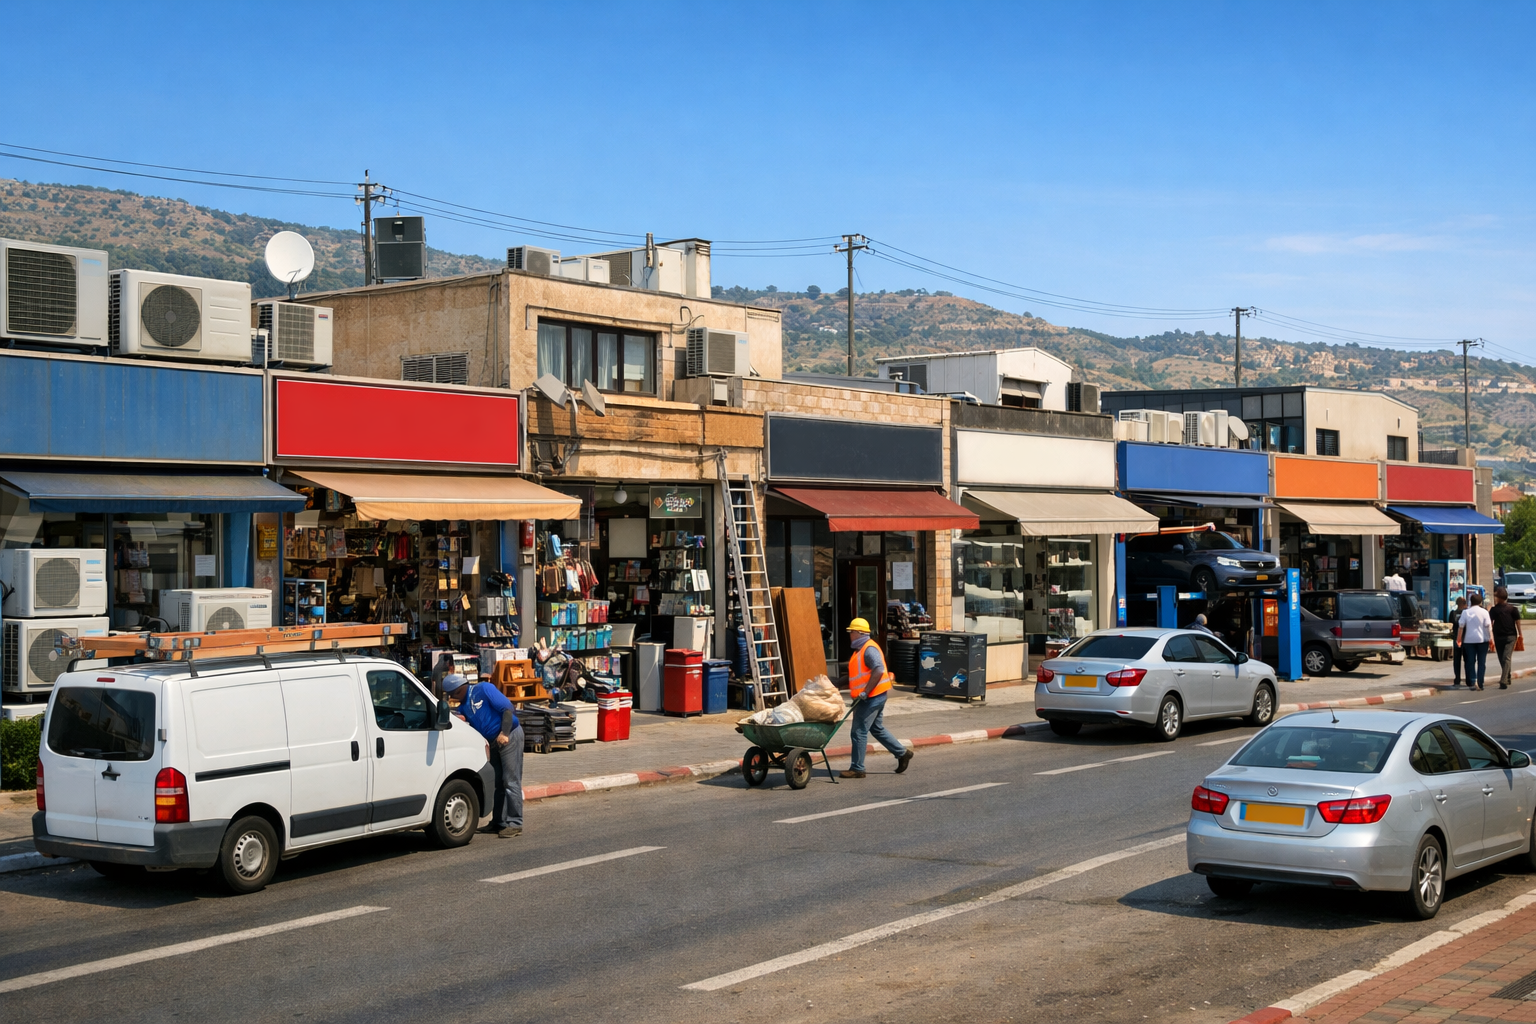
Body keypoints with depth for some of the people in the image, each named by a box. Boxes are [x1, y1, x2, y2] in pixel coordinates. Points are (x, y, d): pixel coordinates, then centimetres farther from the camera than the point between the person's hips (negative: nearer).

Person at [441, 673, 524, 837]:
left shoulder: (484, 689, -12)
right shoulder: (464, 704, 12)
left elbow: (507, 708, -18)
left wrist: (504, 733, -25)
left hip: (510, 736, -9)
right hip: (494, 741, 9)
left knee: (511, 782, -9)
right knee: (497, 783, 11)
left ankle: (515, 824, -8)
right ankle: (499, 822, 18)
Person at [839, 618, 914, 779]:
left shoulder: (869, 649, -17)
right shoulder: (861, 649, 16)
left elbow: (878, 670, -29)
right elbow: (860, 674, 25)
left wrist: (865, 692, -29)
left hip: (871, 698, -11)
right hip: (874, 698, 11)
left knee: (859, 732, -6)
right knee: (877, 729, 19)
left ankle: (857, 769, 0)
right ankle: (902, 753, 25)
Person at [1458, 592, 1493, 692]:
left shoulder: (1465, 612, 0)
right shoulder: (1483, 612, -4)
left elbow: (1461, 627, -1)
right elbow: (1488, 626, -6)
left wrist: (1459, 639, 6)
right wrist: (1491, 638, -1)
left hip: (1469, 640, 1)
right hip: (1482, 639, -1)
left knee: (1470, 662, 7)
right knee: (1481, 662, 5)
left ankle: (1472, 682, -3)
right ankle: (1480, 684, 1)